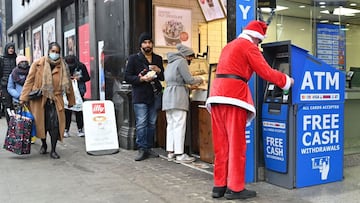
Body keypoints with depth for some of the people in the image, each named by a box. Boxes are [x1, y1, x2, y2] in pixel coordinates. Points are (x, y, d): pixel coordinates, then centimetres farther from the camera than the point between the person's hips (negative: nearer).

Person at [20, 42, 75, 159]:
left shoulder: (62, 67, 2)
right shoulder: (38, 64, -3)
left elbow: (68, 84, 9)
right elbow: (29, 81, -2)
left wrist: (71, 100, 12)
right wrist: (24, 97, -7)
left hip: (55, 100, 0)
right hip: (39, 99, 0)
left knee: (55, 124, -10)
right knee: (41, 124, 10)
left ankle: (53, 150, 3)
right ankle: (43, 145, 36)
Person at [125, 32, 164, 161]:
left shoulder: (158, 59, 14)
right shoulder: (133, 58, 1)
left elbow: (163, 77, 20)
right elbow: (127, 77, -3)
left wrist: (159, 70, -2)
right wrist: (141, 79, -18)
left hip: (154, 96, 5)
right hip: (140, 97, -5)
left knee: (152, 124, 9)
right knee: (141, 124, -6)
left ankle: (149, 148, 19)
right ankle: (142, 149, 1)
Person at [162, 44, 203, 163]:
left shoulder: (171, 63, 24)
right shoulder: (181, 61, -4)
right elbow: (189, 79, -9)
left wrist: (189, 86, 24)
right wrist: (199, 79, 9)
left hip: (168, 95, 9)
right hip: (178, 96, -9)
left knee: (171, 124, 8)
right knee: (179, 124, -9)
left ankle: (170, 152, 10)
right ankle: (179, 154, -9)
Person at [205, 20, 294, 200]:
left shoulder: (229, 46, 27)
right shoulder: (249, 46, 1)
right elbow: (265, 72, -4)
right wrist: (286, 81, 8)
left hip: (217, 95, 8)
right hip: (233, 96, -8)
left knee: (221, 144, 9)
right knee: (236, 144, -4)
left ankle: (219, 186, 12)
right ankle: (235, 188, 0)